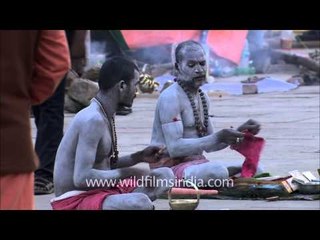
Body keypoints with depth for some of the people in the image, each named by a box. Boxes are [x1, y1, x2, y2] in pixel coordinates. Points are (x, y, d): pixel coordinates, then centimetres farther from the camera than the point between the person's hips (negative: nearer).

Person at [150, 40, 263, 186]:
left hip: (195, 163, 8)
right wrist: (218, 137, -30)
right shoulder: (170, 97, -17)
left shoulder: (202, 97, 11)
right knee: (217, 171, -34)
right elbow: (174, 148, -25)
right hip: (170, 167, -8)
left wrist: (239, 133, -1)